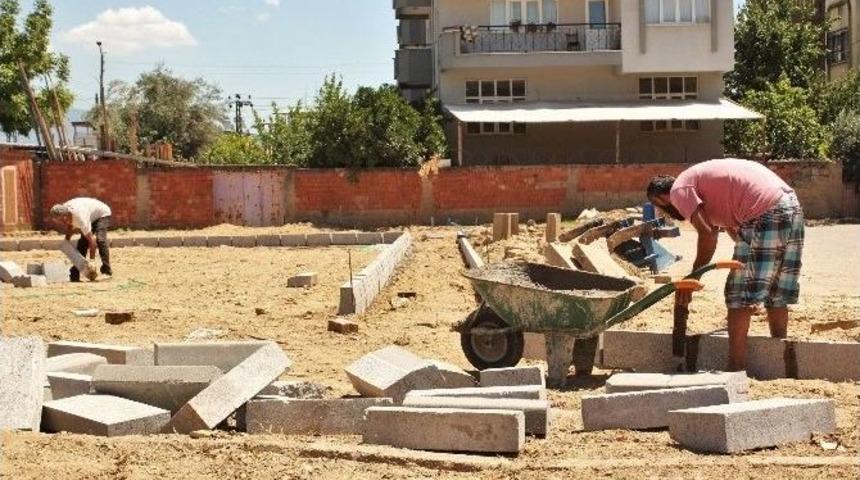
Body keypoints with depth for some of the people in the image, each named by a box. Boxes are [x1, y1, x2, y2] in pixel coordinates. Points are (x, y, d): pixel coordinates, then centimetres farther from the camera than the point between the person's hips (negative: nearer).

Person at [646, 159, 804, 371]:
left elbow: (707, 234, -10)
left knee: (739, 297, -1)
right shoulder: (699, 177, 28)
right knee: (776, 296, 17)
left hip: (765, 216, -9)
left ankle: (736, 372, 0)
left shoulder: (679, 190, 2)